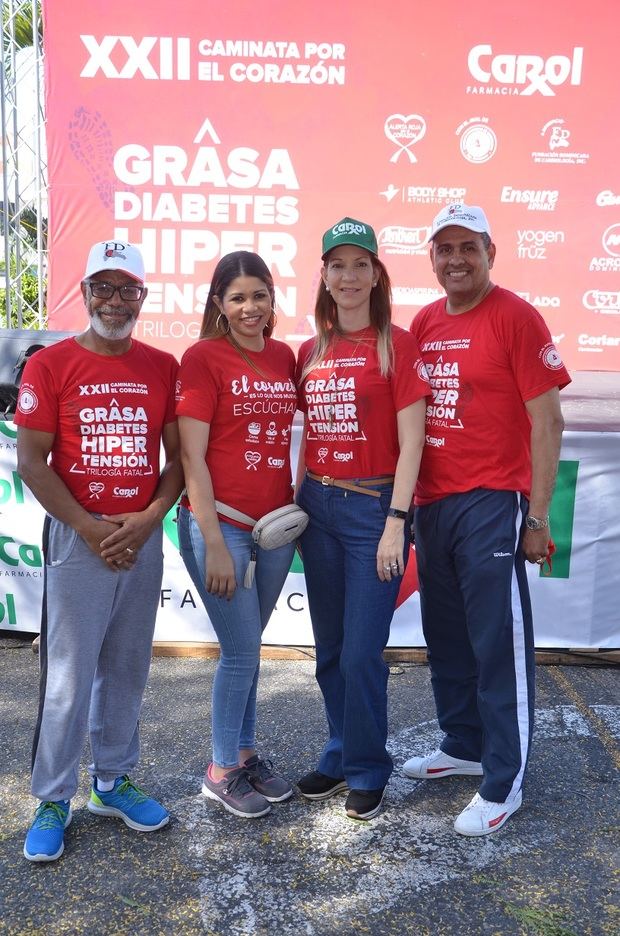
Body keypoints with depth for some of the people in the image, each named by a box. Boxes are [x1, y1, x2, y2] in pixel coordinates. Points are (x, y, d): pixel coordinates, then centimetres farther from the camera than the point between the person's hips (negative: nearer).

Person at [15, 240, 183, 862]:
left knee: (127, 670, 13)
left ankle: (112, 782, 31)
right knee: (68, 676, 2)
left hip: (144, 540, 4)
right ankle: (52, 801, 20)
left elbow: (178, 455, 7)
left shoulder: (163, 368, 7)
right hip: (77, 538, -3)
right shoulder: (50, 365, -2)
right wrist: (88, 528, -12)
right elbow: (30, 461, -6)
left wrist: (148, 518, -8)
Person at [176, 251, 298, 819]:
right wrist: (214, 543, -14)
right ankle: (222, 771, 22)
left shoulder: (284, 356, 8)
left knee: (246, 647, 17)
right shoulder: (203, 357, -8)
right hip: (220, 522, -5)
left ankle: (246, 754, 33)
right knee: (242, 651, 1)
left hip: (276, 525, 5)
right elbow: (192, 457, -12)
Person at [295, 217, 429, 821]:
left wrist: (395, 523, -14)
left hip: (373, 507, -5)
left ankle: (367, 771, 20)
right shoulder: (310, 352, 10)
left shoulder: (396, 344, -5)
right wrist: (296, 506, 10)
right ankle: (340, 755, 32)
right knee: (330, 649, 14)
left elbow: (410, 442, -9)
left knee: (361, 652, -1)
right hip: (318, 506, 5)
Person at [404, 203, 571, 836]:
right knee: (445, 638, 16)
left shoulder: (515, 317, -6)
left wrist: (538, 516, -12)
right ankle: (463, 747, 35)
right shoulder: (423, 323, 12)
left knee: (499, 643, 1)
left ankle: (503, 785, 15)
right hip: (431, 504, 7)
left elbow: (546, 419, -9)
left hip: (492, 504, -6)